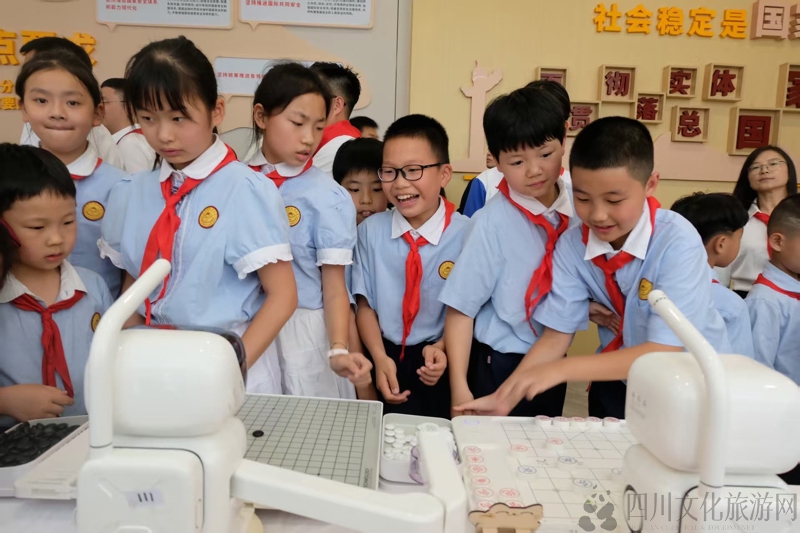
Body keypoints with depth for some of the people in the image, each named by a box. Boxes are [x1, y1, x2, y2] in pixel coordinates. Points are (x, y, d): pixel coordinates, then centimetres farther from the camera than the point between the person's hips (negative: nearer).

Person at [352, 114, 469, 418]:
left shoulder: (465, 233, -13)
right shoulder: (370, 231, -5)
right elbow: (365, 304, -2)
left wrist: (441, 348, -18)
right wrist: (380, 358, -14)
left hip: (437, 362, -1)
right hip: (386, 357, 2)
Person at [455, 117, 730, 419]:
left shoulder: (677, 242, -22)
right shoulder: (571, 246, -11)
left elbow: (664, 353, -26)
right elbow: (555, 336, -9)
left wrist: (563, 369, -34)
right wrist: (505, 398, -22)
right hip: (621, 382, 3)